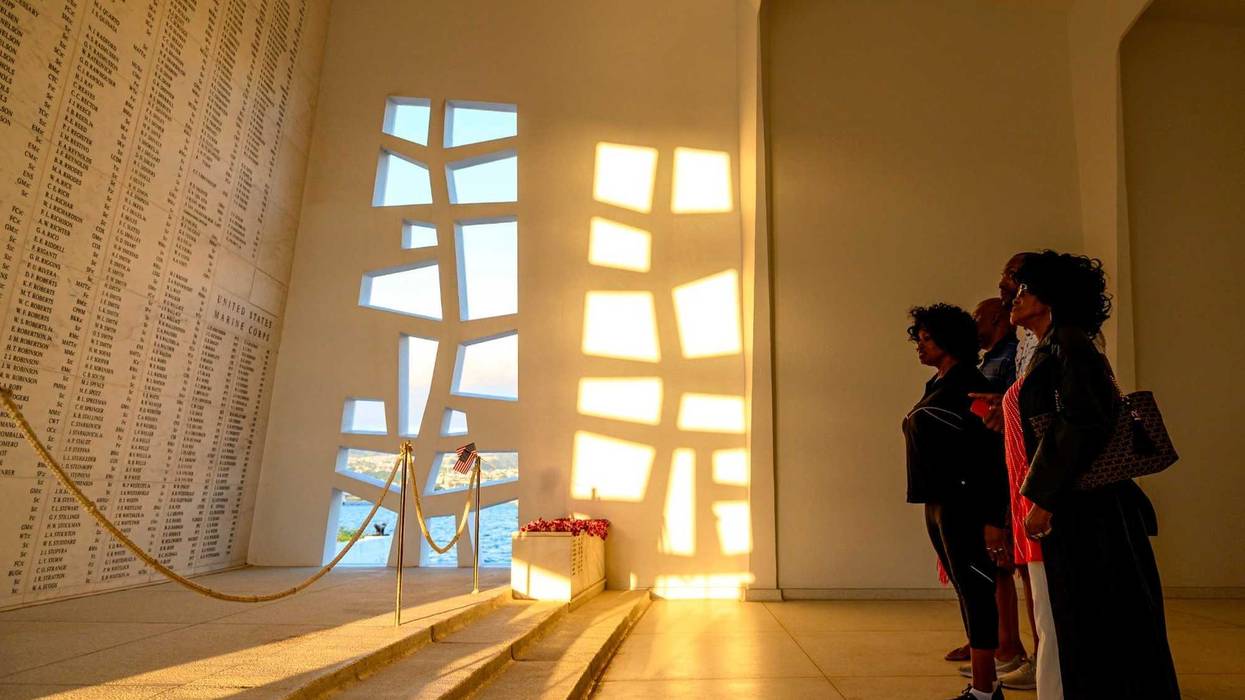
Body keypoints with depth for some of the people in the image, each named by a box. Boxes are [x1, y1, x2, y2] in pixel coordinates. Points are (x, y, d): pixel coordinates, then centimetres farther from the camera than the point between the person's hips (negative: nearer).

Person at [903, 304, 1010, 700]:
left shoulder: (970, 386, -12)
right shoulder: (936, 388, 14)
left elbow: (992, 456, -17)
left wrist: (992, 519, -21)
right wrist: (935, 511, 18)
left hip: (963, 506, -9)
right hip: (937, 506, 9)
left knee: (976, 594, -1)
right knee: (969, 593, 15)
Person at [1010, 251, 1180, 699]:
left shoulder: (1067, 342, -11)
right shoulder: (1050, 348, 17)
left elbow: (1085, 423, -22)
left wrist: (1043, 498, -22)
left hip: (1081, 514, -9)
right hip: (1067, 511, 9)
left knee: (1088, 630, 1)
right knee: (1059, 627, 15)